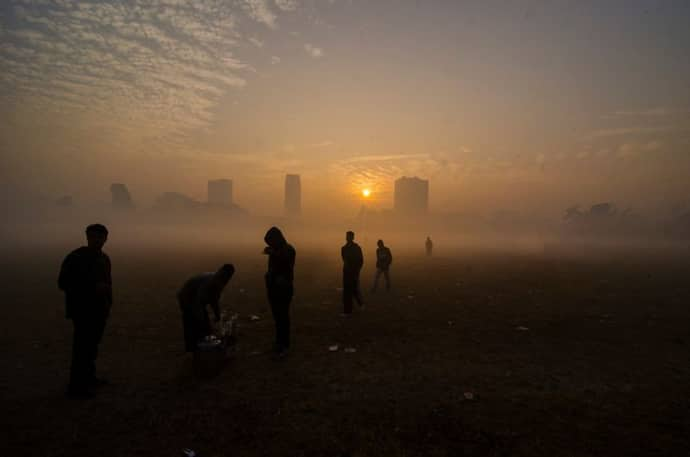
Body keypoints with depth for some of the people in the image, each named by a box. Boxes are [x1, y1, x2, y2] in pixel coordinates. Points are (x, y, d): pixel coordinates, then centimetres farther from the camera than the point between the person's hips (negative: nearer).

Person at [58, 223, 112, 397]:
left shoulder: (104, 258, 11)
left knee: (92, 345, 15)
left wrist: (108, 303, 13)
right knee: (82, 347, -6)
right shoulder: (75, 257, -10)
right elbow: (63, 283, -16)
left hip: (99, 311, 7)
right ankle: (76, 386, 2)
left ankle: (88, 377, 27)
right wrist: (93, 287, -22)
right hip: (83, 311, -7)